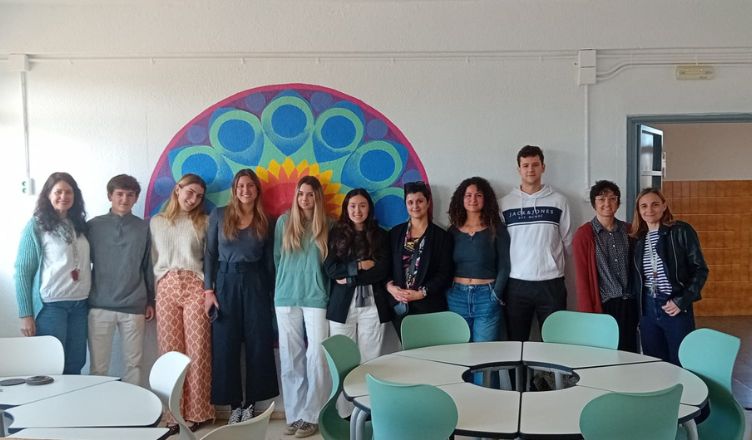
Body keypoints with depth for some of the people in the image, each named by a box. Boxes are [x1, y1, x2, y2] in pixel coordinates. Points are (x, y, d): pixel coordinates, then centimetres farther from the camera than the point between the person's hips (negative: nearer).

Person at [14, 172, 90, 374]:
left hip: (80, 305, 4)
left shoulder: (80, 224, 11)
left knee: (75, 366, 6)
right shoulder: (36, 226, -3)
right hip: (51, 306, -4)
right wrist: (25, 314, -9)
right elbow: (22, 271, -5)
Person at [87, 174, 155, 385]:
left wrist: (150, 301, 9)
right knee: (98, 366, 4)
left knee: (134, 364, 6)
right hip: (100, 306, 0)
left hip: (134, 307, 1)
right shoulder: (94, 225, 4)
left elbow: (148, 266, 9)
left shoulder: (143, 228, 6)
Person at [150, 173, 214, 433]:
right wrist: (153, 293, 5)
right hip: (166, 288, 1)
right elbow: (153, 259, 13)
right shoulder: (156, 222, 14)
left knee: (196, 349, -4)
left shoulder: (203, 222, 11)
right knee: (170, 350, -1)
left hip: (195, 287, -1)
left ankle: (196, 411, 4)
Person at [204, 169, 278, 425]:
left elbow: (268, 260, 6)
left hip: (255, 284, 1)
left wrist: (270, 293, 3)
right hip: (226, 283, -1)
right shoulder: (219, 215, 2)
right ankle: (234, 404, 14)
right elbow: (210, 254, 1)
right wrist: (208, 290, -5)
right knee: (225, 346, 2)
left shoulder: (264, 220, 6)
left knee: (258, 344, 3)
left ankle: (250, 404, 15)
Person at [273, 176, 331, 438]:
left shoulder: (327, 226, 3)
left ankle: (311, 416, 4)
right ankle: (294, 414, 12)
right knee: (290, 358, 4)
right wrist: (286, 283, 11)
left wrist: (313, 281, 1)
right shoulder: (284, 222, 7)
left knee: (316, 357, -5)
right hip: (286, 298, 2)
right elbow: (277, 257, 12)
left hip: (316, 298, -1)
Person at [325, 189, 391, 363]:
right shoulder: (336, 234, 7)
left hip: (373, 305, 0)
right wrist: (360, 265, -10)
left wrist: (349, 279, -9)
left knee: (370, 360, 0)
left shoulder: (379, 235, 8)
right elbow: (330, 269, -2)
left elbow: (382, 270, -3)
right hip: (342, 305, 0)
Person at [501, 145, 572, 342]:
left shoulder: (558, 200, 5)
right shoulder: (506, 203, 5)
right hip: (516, 283, 0)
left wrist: (553, 262, 6)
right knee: (516, 342, 7)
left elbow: (567, 241, 9)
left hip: (551, 282, 0)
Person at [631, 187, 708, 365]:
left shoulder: (681, 231, -4)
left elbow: (700, 269, -6)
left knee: (680, 366, 1)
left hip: (676, 308, -4)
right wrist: (637, 307, 4)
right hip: (647, 309, 4)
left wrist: (682, 301, -13)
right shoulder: (638, 238, 10)